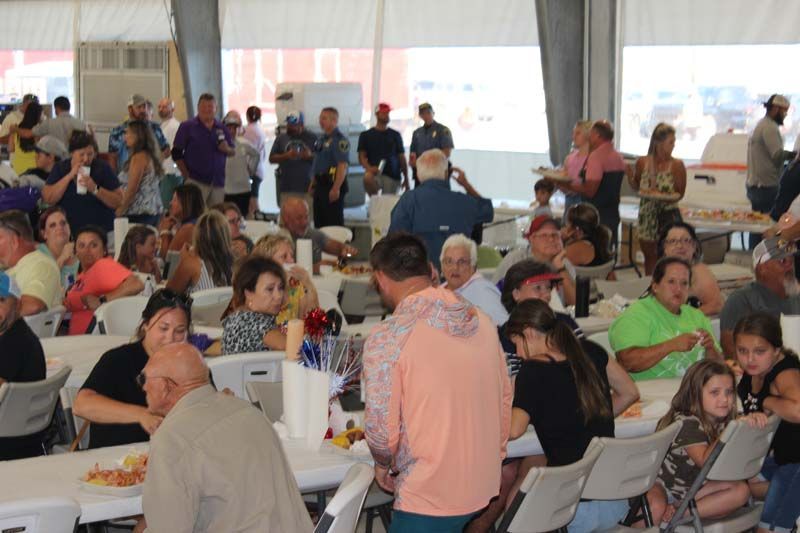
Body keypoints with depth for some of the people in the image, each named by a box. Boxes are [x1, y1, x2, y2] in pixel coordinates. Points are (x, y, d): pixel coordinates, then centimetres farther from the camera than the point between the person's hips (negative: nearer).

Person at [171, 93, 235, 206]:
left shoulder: (221, 128, 12)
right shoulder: (187, 127, 1)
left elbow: (233, 152, 16)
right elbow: (176, 154, 0)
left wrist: (227, 149, -8)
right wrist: (186, 175, -7)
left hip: (218, 183, 4)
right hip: (196, 181, -4)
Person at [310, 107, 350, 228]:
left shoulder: (339, 140, -13)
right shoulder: (321, 140, 17)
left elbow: (343, 166, -21)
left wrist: (336, 188, -25)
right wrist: (313, 184, 21)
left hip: (332, 185, -9)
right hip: (321, 184, 9)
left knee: (334, 222, -7)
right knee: (319, 221, 11)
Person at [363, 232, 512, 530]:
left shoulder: (386, 339, -15)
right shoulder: (481, 321, 3)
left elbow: (381, 426, -13)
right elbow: (504, 400, 10)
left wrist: (383, 464, 7)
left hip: (429, 496, -6)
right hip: (484, 487, 6)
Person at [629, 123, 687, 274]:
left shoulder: (676, 165, -8)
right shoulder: (642, 162, -1)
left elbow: (680, 192, -3)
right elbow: (636, 186, 11)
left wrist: (669, 197, -23)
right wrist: (629, 175, -9)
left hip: (668, 215, -3)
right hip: (647, 216, 3)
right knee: (649, 255, 12)